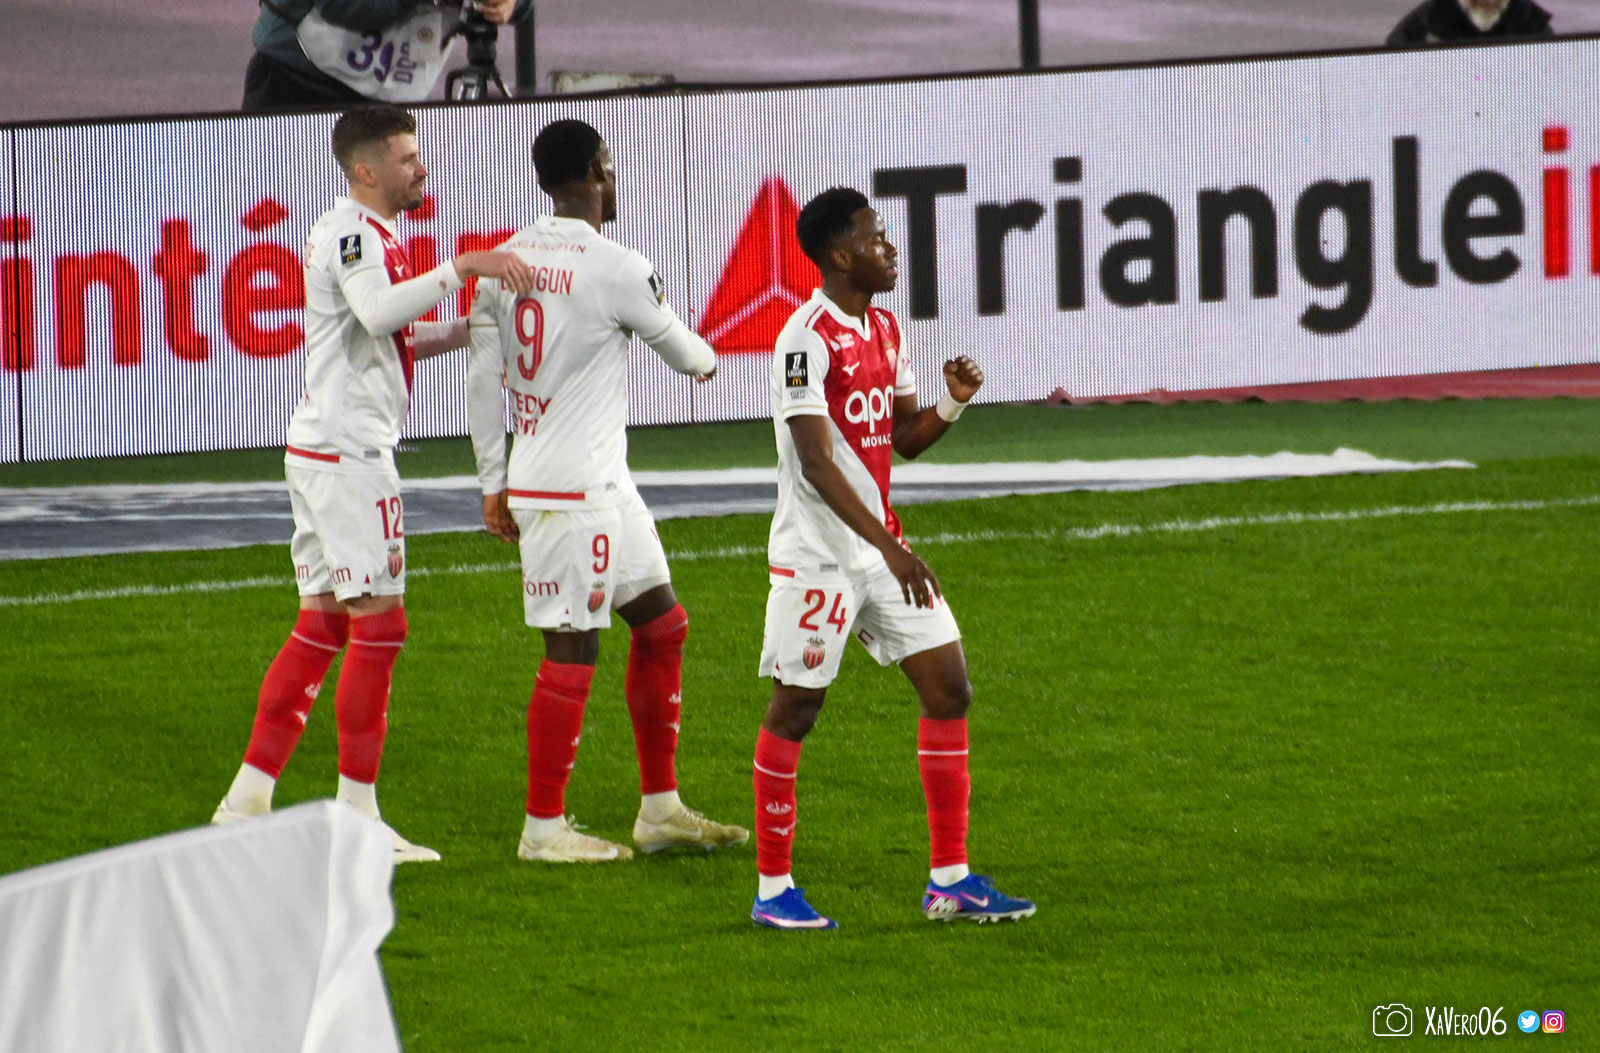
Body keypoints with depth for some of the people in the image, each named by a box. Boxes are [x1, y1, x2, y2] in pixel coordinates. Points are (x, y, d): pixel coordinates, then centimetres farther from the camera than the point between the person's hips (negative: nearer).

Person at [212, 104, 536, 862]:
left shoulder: (357, 232, 19)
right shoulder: (354, 233, -14)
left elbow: (390, 340, 26)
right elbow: (377, 313, -34)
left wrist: (470, 329, 15)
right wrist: (461, 268, -32)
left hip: (321, 449, 10)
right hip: (348, 451, -10)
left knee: (321, 625, 12)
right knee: (378, 624, -6)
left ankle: (249, 798, 12)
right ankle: (357, 815, -4)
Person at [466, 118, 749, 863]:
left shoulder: (507, 261, 6)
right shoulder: (615, 268, -15)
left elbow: (483, 377, 10)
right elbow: (680, 350, 1)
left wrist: (493, 482, 16)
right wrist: (705, 359, 26)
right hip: (574, 492, -8)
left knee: (662, 623, 14)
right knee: (573, 649, -3)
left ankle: (660, 808, 19)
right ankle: (544, 827, 2)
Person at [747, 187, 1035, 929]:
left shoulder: (886, 330, 10)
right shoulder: (806, 340, -17)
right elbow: (816, 464, -24)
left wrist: (953, 403, -4)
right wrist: (889, 547, -30)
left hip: (882, 547, 8)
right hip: (817, 553, -8)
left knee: (949, 687, 4)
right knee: (796, 706, -1)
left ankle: (949, 880, 10)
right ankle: (773, 889, 9)